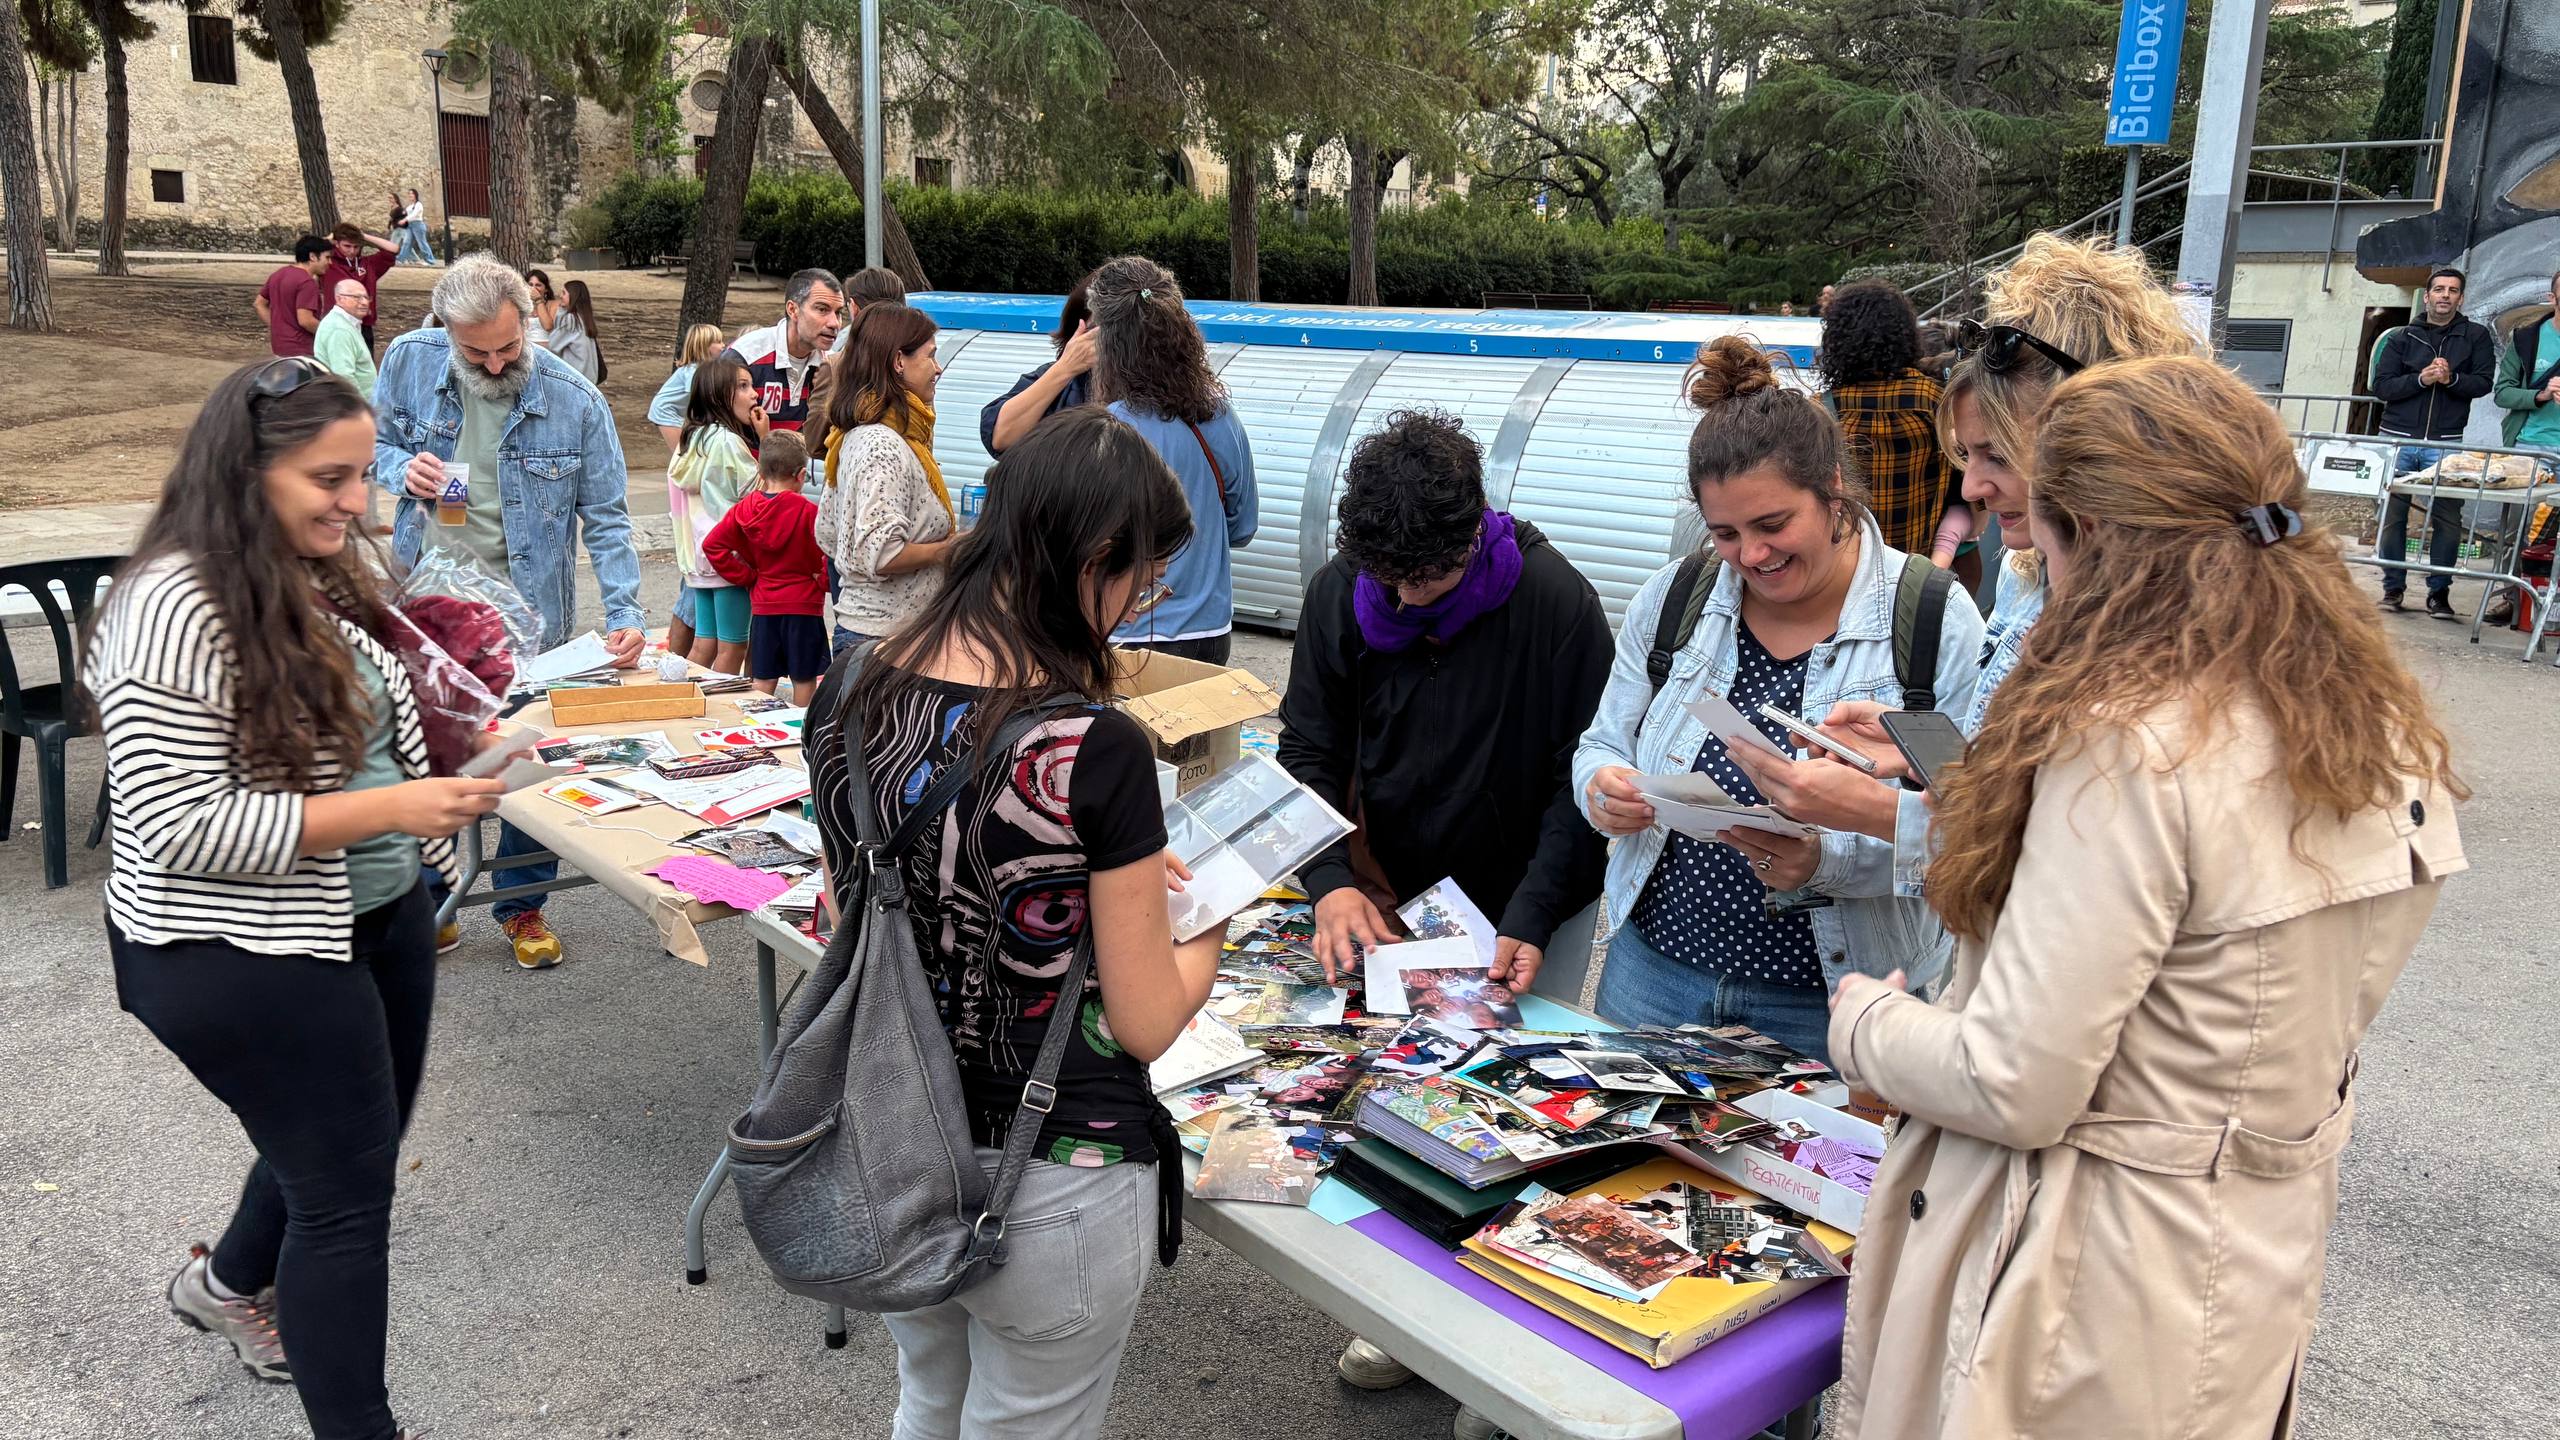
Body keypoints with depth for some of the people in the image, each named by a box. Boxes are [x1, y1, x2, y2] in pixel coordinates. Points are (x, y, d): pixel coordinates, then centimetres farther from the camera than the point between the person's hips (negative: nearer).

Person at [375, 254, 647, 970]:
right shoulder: (409, 361, -7)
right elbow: (374, 442, 11)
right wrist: (403, 470, -14)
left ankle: (523, 904, 26)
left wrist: (625, 615, -21)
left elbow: (606, 519, -9)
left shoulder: (575, 400, -13)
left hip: (526, 614, -2)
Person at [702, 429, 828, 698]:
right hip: (804, 605, -4)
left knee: (762, 679, 10)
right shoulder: (809, 512, -13)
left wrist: (746, 577, 5)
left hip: (762, 604, 4)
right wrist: (823, 581, -6)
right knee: (804, 678, 6)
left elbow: (712, 545, 2)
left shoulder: (745, 508, 1)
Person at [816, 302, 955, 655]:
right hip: (886, 637, -10)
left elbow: (827, 535, 20)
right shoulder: (885, 446, -18)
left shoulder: (856, 436, 12)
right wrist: (947, 549, -11)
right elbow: (880, 554, -26)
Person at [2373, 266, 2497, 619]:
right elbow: (2382, 385, 3)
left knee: (2447, 518, -3)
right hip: (2399, 438, 1)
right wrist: (2421, 379, -12)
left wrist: (2451, 378, -17)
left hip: (2446, 442, -1)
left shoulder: (2476, 336, 9)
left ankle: (2439, 592, 5)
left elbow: (2483, 383, 1)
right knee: (2392, 514, 1)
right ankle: (2393, 587, 11)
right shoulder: (2402, 338, 10)